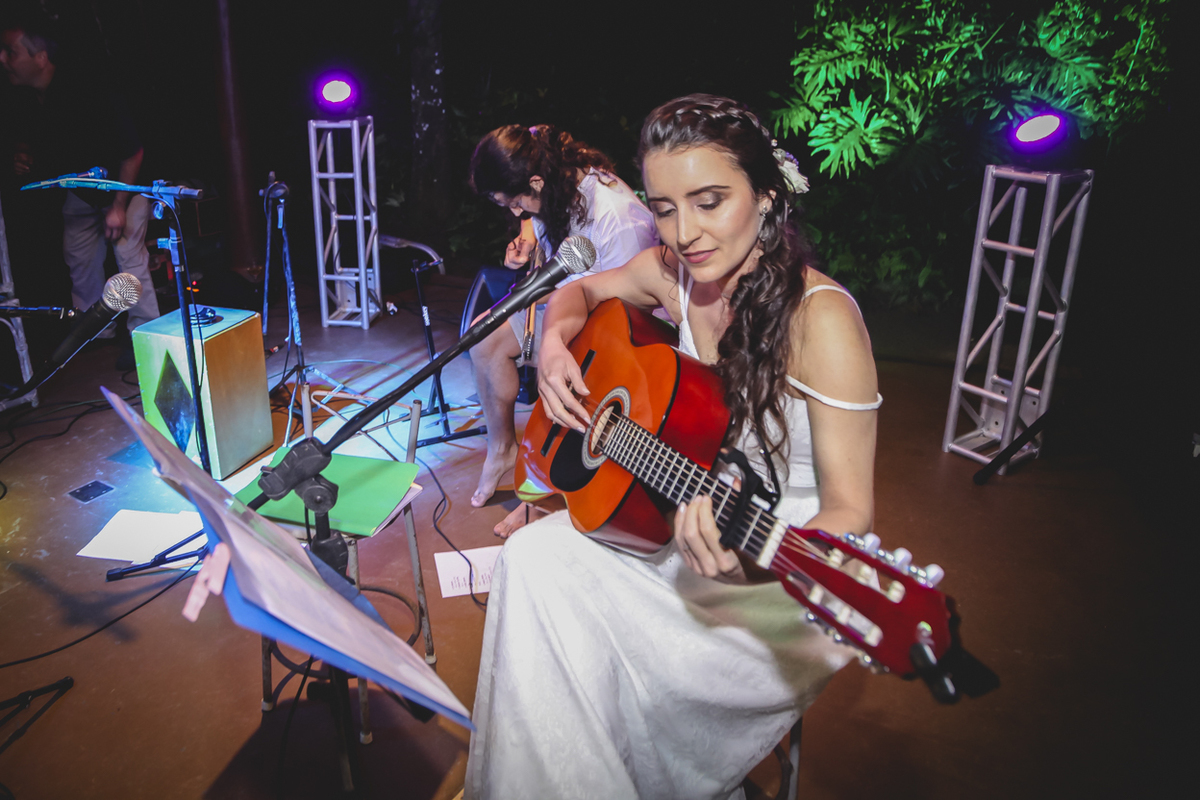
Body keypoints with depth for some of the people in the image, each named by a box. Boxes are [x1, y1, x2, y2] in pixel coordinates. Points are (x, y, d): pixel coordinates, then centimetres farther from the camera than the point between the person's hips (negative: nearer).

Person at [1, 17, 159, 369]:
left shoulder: (89, 96, -31)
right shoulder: (31, 102, -8)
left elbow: (133, 152, -25)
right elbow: (33, 140, 14)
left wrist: (118, 207, -22)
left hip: (124, 185, -7)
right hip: (80, 192, 8)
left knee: (130, 258, -12)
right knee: (79, 261, 11)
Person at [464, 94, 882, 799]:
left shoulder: (821, 317, -23)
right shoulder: (675, 272, -4)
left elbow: (851, 510, -21)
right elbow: (580, 293, 18)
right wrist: (555, 346, -4)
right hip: (692, 522, 7)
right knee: (536, 556, -16)